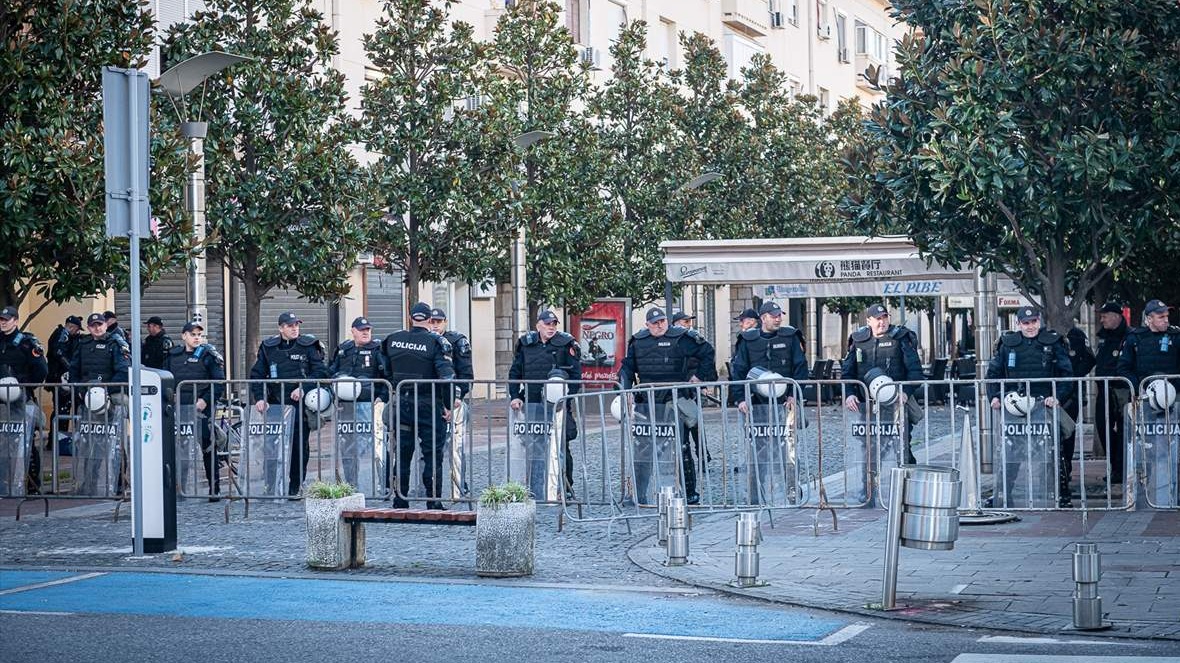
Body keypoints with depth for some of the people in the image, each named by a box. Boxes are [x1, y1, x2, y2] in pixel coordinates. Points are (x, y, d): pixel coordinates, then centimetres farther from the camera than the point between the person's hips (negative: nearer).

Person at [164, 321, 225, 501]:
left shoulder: (208, 355, 1)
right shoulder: (172, 355, 13)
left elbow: (219, 383, -4)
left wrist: (205, 400, -15)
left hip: (200, 407, -4)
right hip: (178, 408, 4)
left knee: (207, 446, -6)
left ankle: (214, 488, -1)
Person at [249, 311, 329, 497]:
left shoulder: (308, 346, 3)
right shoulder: (268, 348, 9)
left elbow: (321, 372, -2)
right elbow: (256, 375, 10)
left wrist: (304, 388, -14)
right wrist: (259, 398, -4)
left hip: (301, 404, -1)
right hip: (276, 405, 1)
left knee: (300, 447, -1)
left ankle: (295, 488, 7)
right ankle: (272, 488, 2)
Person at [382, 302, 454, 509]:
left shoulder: (393, 340, 4)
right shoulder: (435, 342, -10)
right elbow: (447, 376, -18)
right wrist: (448, 405, -11)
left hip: (402, 404, 4)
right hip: (428, 405, -4)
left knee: (402, 452, 12)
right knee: (432, 454, 2)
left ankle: (399, 500, 15)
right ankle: (433, 501, 0)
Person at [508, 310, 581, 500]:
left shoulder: (566, 345, 1)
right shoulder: (525, 345, 10)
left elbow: (575, 376, -1)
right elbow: (515, 373, 16)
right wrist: (515, 396, 3)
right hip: (532, 405, 3)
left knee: (561, 447, 1)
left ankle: (567, 488, 10)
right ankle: (533, 489, 10)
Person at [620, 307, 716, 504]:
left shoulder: (681, 338, -2)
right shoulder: (638, 342, 10)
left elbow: (708, 353, 4)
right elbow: (627, 367, 16)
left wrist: (700, 376, 2)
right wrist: (626, 390, 3)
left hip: (674, 402, -3)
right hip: (646, 404, 4)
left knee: (681, 448, 0)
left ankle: (690, 493, 8)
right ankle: (637, 494, 8)